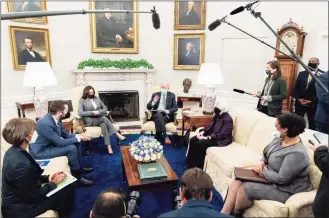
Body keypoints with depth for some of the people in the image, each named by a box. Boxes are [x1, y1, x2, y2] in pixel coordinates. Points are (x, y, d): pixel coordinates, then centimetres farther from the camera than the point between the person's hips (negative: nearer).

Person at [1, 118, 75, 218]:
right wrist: (53, 183, -11)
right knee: (68, 189, -2)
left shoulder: (13, 152, -4)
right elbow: (32, 196, -24)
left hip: (19, 199, 9)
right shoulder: (22, 164, -33)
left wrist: (47, 178, 0)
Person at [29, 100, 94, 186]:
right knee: (71, 148, -24)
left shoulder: (56, 119, -4)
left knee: (77, 143, 5)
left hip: (52, 144, 9)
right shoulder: (45, 123, -31)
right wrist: (78, 138, -20)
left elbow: (65, 134, 8)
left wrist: (79, 136, -9)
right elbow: (61, 143, -29)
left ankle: (79, 167, 16)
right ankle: (77, 176, -8)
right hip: (40, 151, -9)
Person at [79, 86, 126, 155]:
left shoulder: (97, 98, 14)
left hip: (99, 119, 4)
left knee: (104, 125, -32)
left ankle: (109, 147, -39)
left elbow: (105, 109, 11)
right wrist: (92, 112, -20)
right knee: (104, 118, -33)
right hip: (89, 120, -4)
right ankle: (117, 134, -34)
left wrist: (98, 112, -10)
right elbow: (80, 113, -11)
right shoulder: (82, 101, 2)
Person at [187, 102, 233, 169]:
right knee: (193, 140, -7)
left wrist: (207, 138, -26)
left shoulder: (228, 119, -20)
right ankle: (190, 164, -1)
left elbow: (222, 135, -24)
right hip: (211, 135, 9)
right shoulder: (217, 116, 7)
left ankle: (198, 168, -11)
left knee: (200, 143, -26)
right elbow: (211, 125, 15)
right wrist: (202, 131, -3)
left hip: (221, 140, -9)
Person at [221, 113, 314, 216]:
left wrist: (263, 171, -15)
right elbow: (265, 153, 13)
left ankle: (234, 213, 6)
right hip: (269, 176, 9)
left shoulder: (297, 154, -29)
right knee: (238, 180, -8)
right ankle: (224, 213, -7)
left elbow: (281, 179, -29)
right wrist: (262, 163, -7)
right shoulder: (279, 138, 0)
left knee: (246, 188, -21)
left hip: (284, 190, -9)